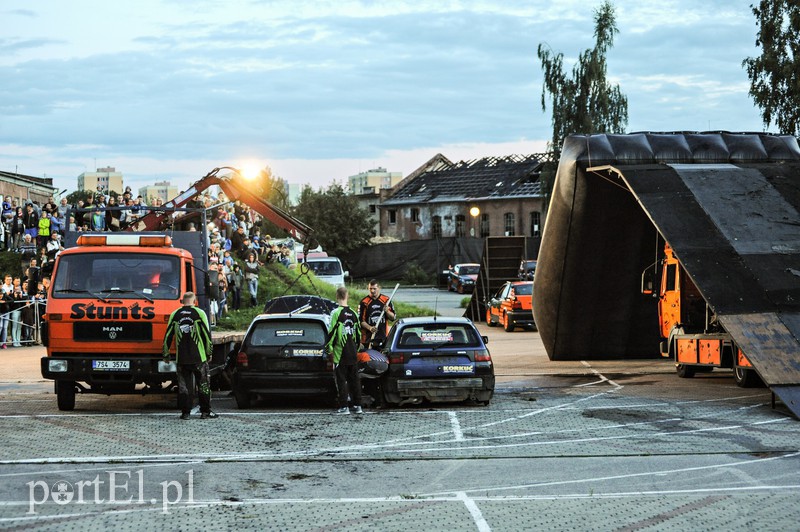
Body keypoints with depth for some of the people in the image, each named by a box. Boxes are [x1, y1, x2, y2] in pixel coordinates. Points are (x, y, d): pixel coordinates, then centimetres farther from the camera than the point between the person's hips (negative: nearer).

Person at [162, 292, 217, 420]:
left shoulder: (175, 315, 5)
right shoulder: (199, 313, -2)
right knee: (203, 385, 6)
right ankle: (206, 412, 7)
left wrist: (165, 354, 17)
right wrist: (209, 352, 9)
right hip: (199, 357, -2)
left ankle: (185, 412, 7)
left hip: (181, 358, 2)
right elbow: (207, 334, -1)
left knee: (183, 385, 8)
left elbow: (168, 336, 7)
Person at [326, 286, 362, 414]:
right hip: (353, 353, 6)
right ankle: (357, 405, 15)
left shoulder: (336, 313, -11)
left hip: (340, 353, -6)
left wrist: (329, 347, -4)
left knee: (341, 380, -2)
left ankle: (344, 407, -4)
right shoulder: (353, 313, 9)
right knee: (354, 379, 12)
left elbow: (332, 332, -14)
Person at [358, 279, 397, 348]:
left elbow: (394, 317, 10)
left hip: (383, 337, 2)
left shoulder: (386, 300, 8)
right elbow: (360, 320, 1)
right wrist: (370, 328, -15)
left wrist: (387, 311, -10)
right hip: (369, 337, -2)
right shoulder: (364, 302, 2)